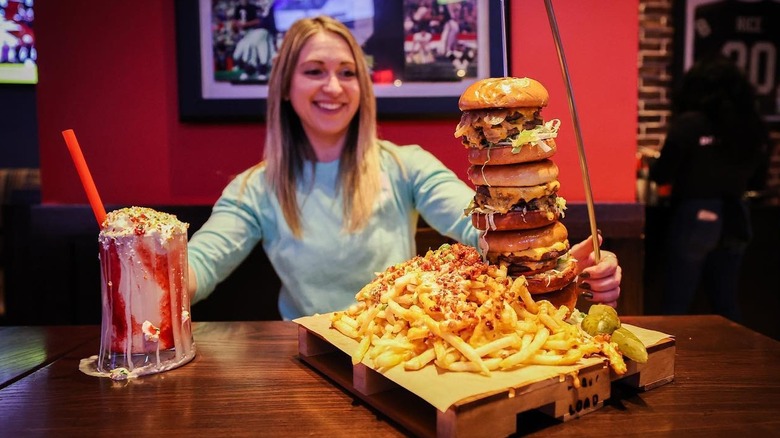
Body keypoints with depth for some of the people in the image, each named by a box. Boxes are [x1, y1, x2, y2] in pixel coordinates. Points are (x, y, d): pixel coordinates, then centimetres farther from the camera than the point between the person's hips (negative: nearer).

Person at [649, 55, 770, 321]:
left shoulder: (689, 123, -13)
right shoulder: (754, 127, 2)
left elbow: (662, 175, -11)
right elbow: (757, 179, 13)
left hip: (694, 218, -5)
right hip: (736, 221, 5)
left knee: (676, 304, 4)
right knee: (727, 304, 18)